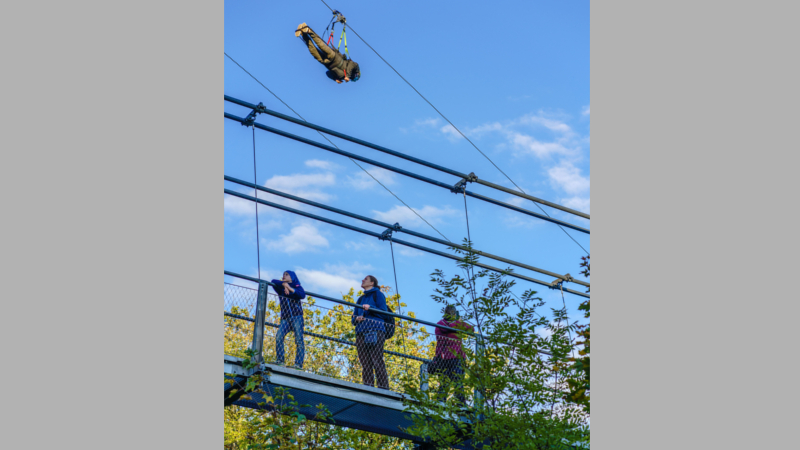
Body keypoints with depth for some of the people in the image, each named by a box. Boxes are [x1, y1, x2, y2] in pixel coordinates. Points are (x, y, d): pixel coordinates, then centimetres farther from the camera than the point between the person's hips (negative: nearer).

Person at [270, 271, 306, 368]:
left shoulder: (297, 287, 13)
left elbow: (302, 295, -8)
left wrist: (290, 289, -15)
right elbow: (273, 282, 3)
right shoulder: (281, 289, 21)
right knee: (279, 336, -19)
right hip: (285, 318, 3)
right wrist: (284, 284, -8)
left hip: (296, 317, -3)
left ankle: (299, 364, -16)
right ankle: (279, 360, -20)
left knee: (299, 340, -11)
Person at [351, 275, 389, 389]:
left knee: (377, 360, -17)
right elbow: (353, 318, 24)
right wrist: (356, 319, 0)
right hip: (361, 332, 6)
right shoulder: (361, 299, 29)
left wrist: (370, 308, -14)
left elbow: (383, 311, 0)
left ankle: (383, 387, -21)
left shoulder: (377, 294, 12)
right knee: (365, 363, -4)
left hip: (375, 330, -6)